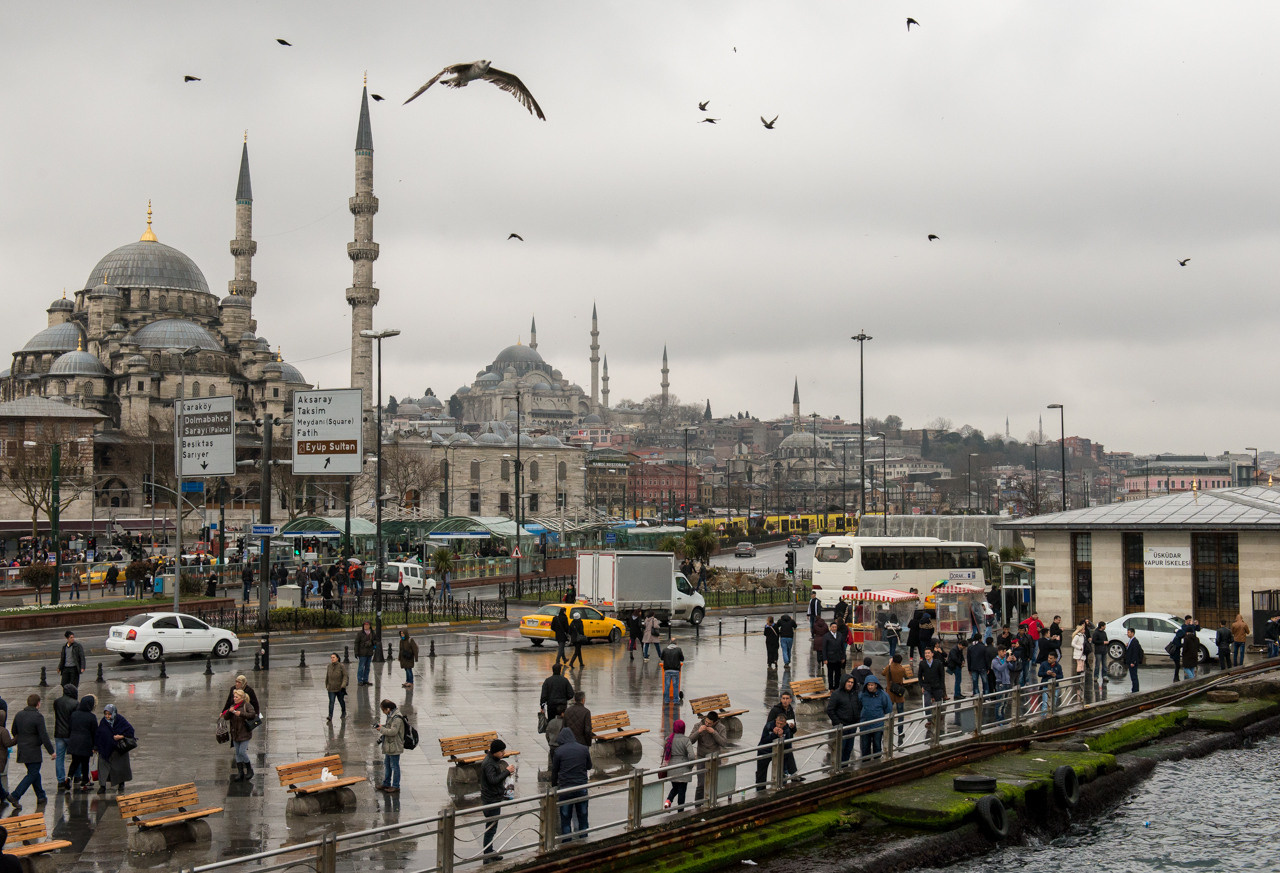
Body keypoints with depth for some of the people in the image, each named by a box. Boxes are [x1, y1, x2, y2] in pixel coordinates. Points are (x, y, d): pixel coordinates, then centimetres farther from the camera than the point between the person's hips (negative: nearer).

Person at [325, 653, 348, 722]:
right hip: (331, 688, 1)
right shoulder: (329, 666, 0)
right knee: (331, 702, -13)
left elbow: (345, 676, -10)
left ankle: (344, 712, 45)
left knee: (341, 701, 18)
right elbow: (327, 677, 12)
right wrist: (326, 686, 19)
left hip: (340, 688, -1)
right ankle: (330, 718, -21)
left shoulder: (341, 666, -11)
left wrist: (343, 686, -21)